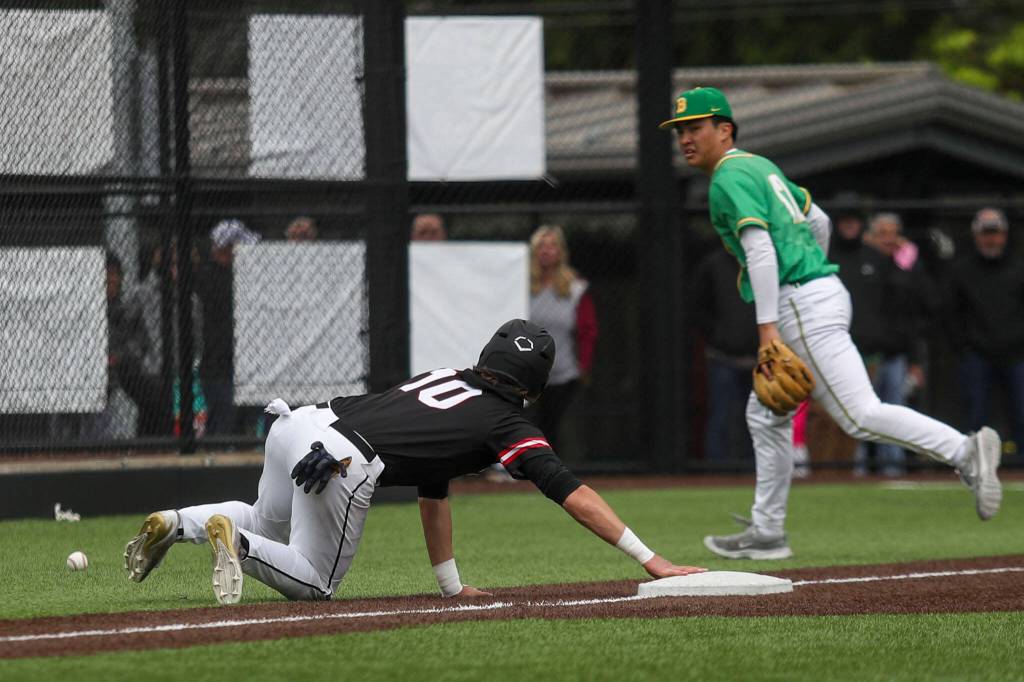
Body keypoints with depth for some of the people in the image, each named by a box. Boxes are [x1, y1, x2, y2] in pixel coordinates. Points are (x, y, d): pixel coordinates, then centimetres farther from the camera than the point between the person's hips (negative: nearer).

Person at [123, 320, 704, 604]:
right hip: (342, 464, -7)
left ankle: (178, 524, 11)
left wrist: (453, 586, 35)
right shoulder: (508, 424, 8)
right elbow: (575, 494, 0)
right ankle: (233, 536, -12)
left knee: (270, 527, 35)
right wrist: (651, 561, -1)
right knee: (313, 583, 12)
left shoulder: (446, 378, 29)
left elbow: (435, 490, 33)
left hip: (297, 424, 7)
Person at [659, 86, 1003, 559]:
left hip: (801, 307, -10)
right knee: (766, 414, 16)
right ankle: (766, 533, 20)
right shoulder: (761, 166, 21)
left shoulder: (729, 179, -9)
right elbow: (819, 222, 28)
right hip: (824, 287, 10)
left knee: (860, 415, -17)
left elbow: (760, 249, -20)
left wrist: (767, 327, -24)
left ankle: (963, 452, -26)